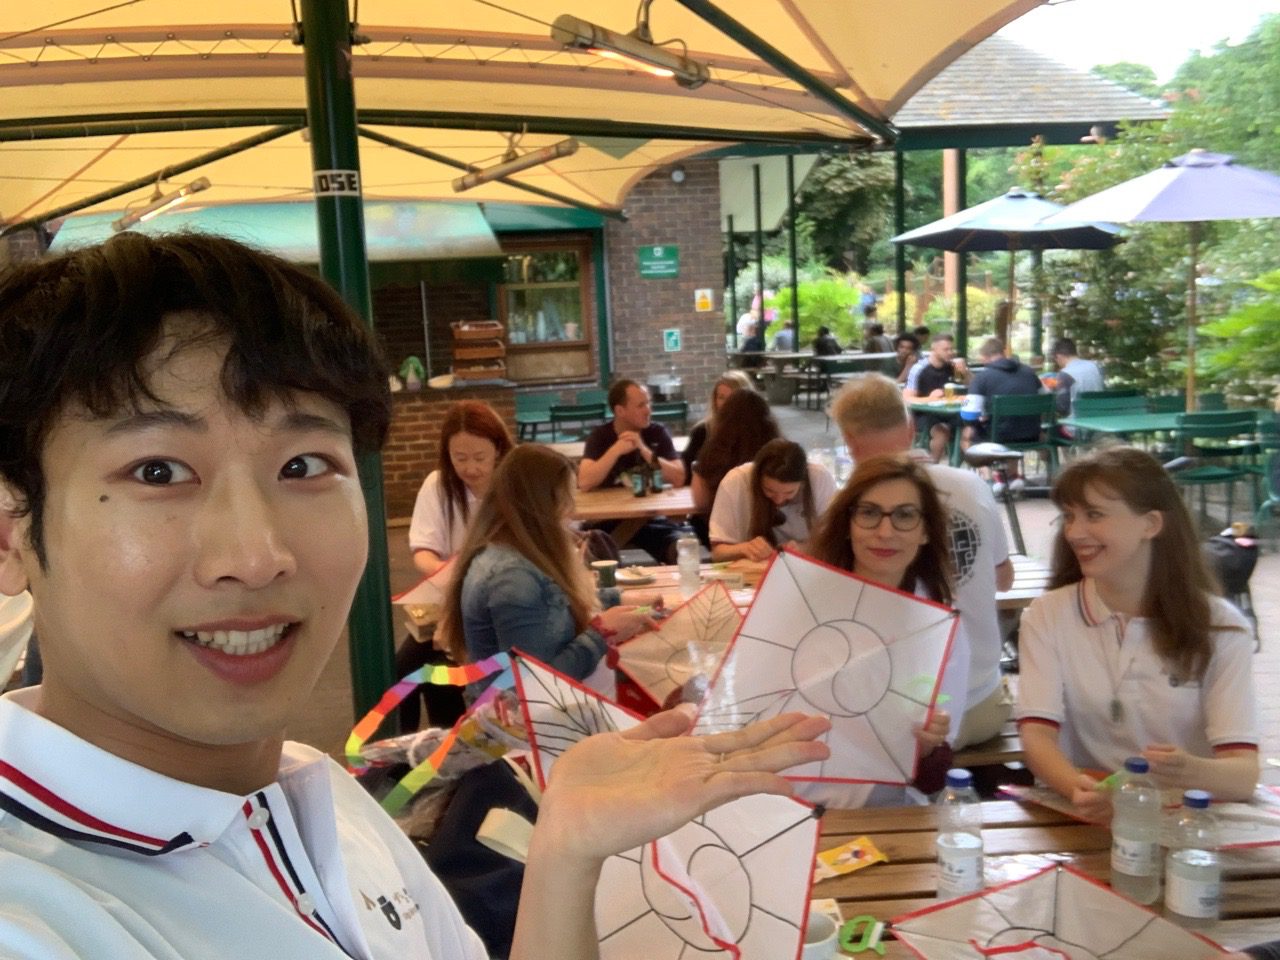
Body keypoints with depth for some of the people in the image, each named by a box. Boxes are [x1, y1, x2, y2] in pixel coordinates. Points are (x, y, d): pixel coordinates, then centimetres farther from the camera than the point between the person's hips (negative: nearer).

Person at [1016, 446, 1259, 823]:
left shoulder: (1220, 626, -2)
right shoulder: (1048, 615, -1)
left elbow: (1244, 772, -10)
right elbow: (1036, 737, -11)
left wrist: (1192, 772, -32)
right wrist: (1079, 789, -32)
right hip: (1078, 817, 0)